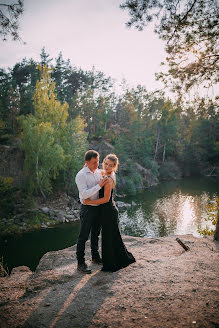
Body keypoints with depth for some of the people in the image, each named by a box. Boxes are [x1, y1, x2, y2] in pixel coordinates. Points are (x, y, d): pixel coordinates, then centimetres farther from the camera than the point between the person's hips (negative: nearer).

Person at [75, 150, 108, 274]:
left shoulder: (99, 172, 4)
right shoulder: (81, 175, -15)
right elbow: (84, 194, -24)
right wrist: (99, 186, -27)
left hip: (99, 207, 7)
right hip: (87, 209, -7)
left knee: (96, 234, 20)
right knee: (83, 236, 2)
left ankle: (95, 256, 37)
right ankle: (81, 262, 14)